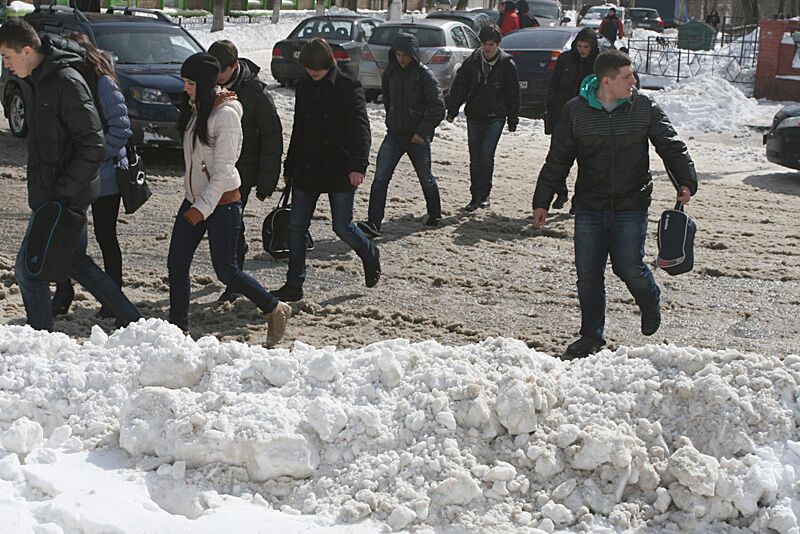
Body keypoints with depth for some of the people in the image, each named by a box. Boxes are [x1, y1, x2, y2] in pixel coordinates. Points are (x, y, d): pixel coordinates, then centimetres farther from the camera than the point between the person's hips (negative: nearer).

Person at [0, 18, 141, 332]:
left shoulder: (67, 83, -20)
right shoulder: (41, 81, 10)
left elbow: (93, 147, -22)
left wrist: (63, 193, -23)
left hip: (64, 200, -10)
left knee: (28, 269, -1)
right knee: (77, 264, 17)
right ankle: (131, 321, 23)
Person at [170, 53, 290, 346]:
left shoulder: (226, 114, -17)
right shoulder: (194, 107, 8)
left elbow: (223, 170, -20)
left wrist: (202, 208, -24)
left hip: (222, 202, -8)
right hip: (194, 199, 8)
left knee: (226, 270, -1)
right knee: (176, 264, 5)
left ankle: (275, 310, 18)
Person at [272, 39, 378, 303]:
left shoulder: (348, 88, -8)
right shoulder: (304, 86, 9)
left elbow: (360, 129, -14)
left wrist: (358, 166, -28)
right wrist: (289, 167, 19)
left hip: (339, 171, -6)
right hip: (307, 169, 6)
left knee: (343, 227, 0)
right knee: (296, 226, 2)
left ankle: (370, 256, 32)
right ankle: (294, 286, 10)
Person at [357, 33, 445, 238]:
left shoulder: (424, 75, -11)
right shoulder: (390, 73, 4)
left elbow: (438, 107, -13)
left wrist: (423, 131, -17)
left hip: (417, 137, -4)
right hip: (394, 135, 4)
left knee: (426, 179, 13)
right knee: (380, 178, -9)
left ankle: (435, 215, 35)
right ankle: (373, 223, -13)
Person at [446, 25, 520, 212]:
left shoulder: (507, 64, -5)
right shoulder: (473, 62, -1)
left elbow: (513, 94, 2)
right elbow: (459, 86, 3)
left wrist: (513, 120, 2)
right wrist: (452, 110, -3)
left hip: (496, 117, -3)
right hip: (474, 116, 3)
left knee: (486, 154, -15)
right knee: (475, 158, 6)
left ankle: (485, 194, 0)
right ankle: (476, 197, 16)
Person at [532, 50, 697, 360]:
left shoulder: (644, 108, -1)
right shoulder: (576, 111, -2)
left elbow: (671, 146, 2)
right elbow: (557, 160, 4)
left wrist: (686, 181, -13)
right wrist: (542, 201, 5)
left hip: (631, 206, -1)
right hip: (589, 207, 1)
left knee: (628, 266, -6)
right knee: (588, 274, 3)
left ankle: (650, 302, 28)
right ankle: (591, 336, 18)